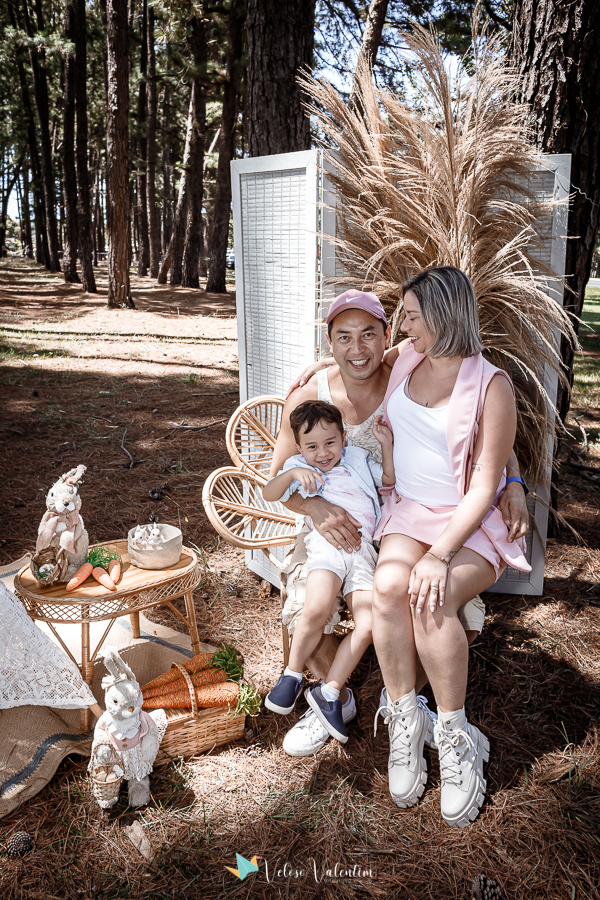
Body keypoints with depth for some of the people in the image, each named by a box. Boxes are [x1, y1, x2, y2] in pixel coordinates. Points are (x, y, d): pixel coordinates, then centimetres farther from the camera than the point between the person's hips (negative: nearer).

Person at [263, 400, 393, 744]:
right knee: (316, 611, -29)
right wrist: (293, 473, -11)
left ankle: (329, 691, -4)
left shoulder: (358, 460, 30)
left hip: (364, 550, 4)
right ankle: (293, 674, -3)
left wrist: (387, 444, 21)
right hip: (326, 540, -3)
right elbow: (269, 495, 6)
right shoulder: (299, 468, 20)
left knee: (369, 624, -15)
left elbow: (390, 479, 32)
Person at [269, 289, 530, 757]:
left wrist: (513, 486, -25)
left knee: (464, 614, -18)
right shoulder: (309, 396, -11)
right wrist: (315, 506, -25)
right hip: (333, 525, 0)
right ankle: (336, 699, 12)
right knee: (305, 612, -23)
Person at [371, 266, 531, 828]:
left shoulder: (491, 387, -12)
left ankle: (455, 737, -12)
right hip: (409, 509, 4)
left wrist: (439, 555, -25)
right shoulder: (407, 359, 7)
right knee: (389, 585, -28)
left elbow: (483, 488, -15)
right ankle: (404, 721, -12)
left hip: (471, 525, -4)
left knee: (431, 599, -32)